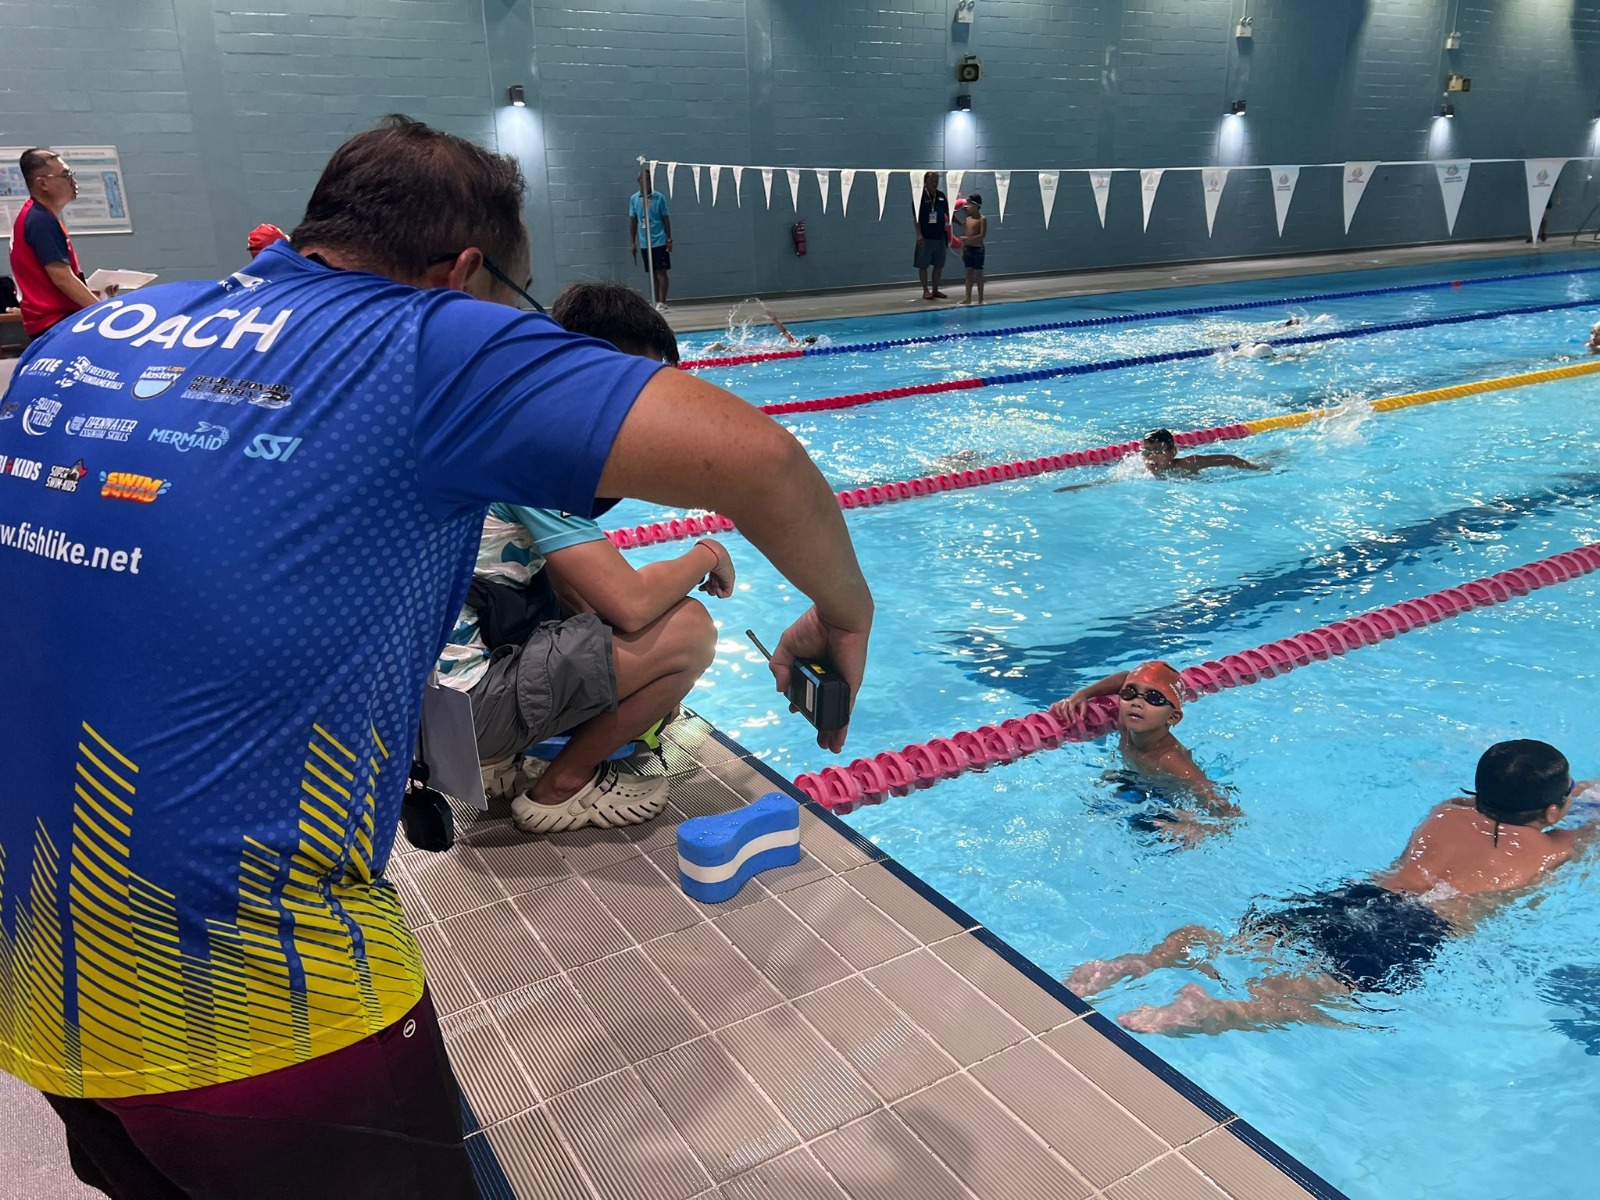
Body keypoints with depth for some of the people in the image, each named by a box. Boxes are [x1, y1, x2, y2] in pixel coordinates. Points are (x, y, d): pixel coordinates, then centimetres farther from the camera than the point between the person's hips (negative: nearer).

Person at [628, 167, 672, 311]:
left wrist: (669, 239, -5)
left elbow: (666, 219, -1)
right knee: (652, 273, 9)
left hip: (659, 241, -3)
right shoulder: (634, 199, 4)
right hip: (644, 243, 3)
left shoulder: (659, 197, -3)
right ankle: (656, 302, 13)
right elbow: (633, 221, 9)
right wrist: (632, 242, 6)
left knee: (661, 272, -6)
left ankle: (662, 303, -8)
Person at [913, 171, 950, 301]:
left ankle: (935, 290, 18)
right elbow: (916, 216, -11)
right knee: (923, 265, 0)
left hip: (940, 236, 5)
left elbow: (947, 214, 15)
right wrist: (919, 234, -18)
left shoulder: (942, 196, 8)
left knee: (939, 265, 8)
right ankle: (926, 291, 8)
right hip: (925, 237, -5)